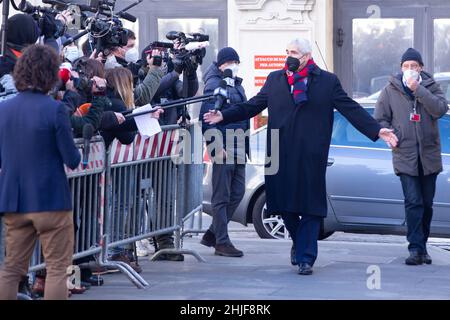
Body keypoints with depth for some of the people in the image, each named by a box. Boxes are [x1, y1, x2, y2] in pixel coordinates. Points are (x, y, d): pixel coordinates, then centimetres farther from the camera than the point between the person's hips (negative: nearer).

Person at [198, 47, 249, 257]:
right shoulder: (214, 85, -8)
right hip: (223, 148, -9)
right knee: (222, 196, -4)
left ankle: (212, 234, 19)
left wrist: (245, 145, 19)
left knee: (238, 193, 10)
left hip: (238, 147, 9)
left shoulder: (237, 85, 19)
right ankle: (221, 242, 0)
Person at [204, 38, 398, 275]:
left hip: (311, 157, -2)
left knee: (310, 208, -3)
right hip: (281, 156, 3)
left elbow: (352, 110, 3)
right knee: (284, 204, 6)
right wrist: (224, 116, 4)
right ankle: (298, 242, 32)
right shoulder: (275, 80, 13)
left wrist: (377, 131, -5)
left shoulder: (327, 82, 5)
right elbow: (253, 106, 14)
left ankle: (305, 258, 3)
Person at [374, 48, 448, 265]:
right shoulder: (391, 90, 4)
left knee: (427, 204, 9)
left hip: (429, 155, 2)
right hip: (405, 155, -2)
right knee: (413, 203, -12)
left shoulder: (430, 87, 5)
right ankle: (416, 248, -13)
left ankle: (422, 246, 21)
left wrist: (418, 90, -18)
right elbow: (380, 119, 10)